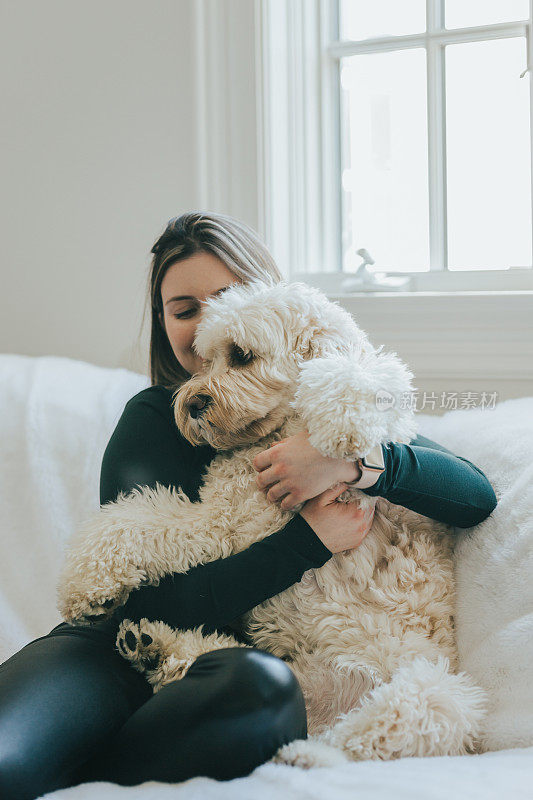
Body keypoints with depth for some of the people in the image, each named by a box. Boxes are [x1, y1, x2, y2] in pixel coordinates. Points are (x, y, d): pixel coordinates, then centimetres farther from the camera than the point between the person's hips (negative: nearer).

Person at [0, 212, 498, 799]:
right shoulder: (153, 420, 4)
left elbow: (477, 496, -1)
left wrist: (352, 457, -18)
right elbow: (152, 604, -9)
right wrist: (310, 539, -13)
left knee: (261, 683, -37)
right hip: (118, 657, -3)